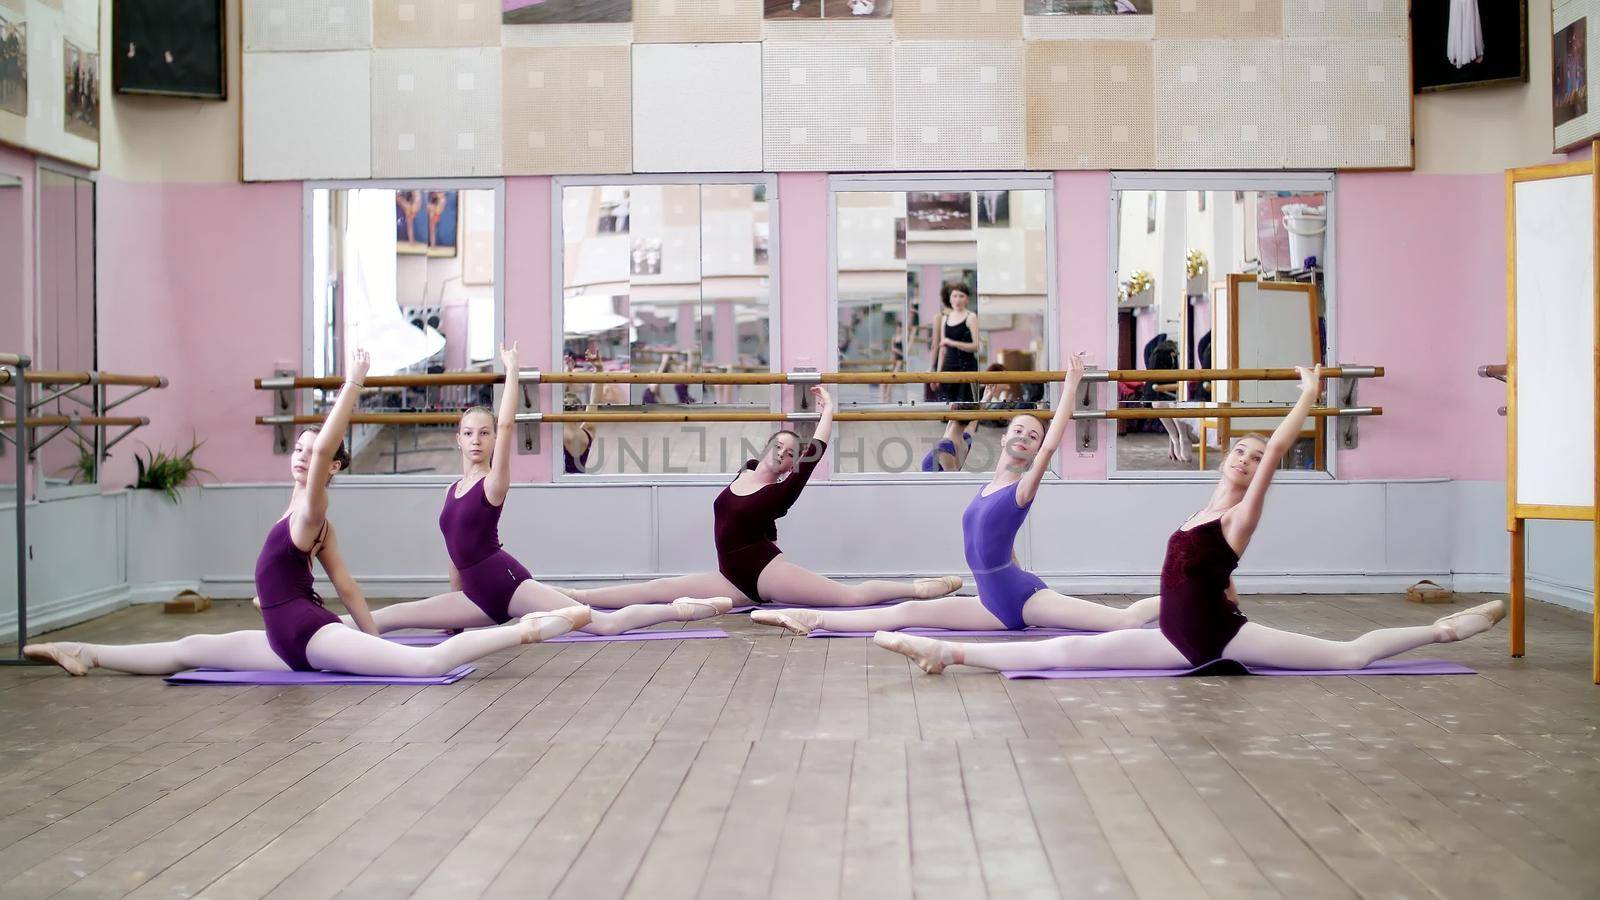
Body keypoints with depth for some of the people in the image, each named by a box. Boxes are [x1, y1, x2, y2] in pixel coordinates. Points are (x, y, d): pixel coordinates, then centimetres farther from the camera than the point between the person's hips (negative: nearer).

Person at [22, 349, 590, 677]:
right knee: (188, 649, 15)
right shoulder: (308, 518, 18)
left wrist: (354, 383, -24)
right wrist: (373, 638, 19)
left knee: (428, 663, -26)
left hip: (312, 633, -10)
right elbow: (346, 585, 18)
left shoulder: (311, 510, -6)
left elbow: (327, 447, -24)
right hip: (290, 641, 10)